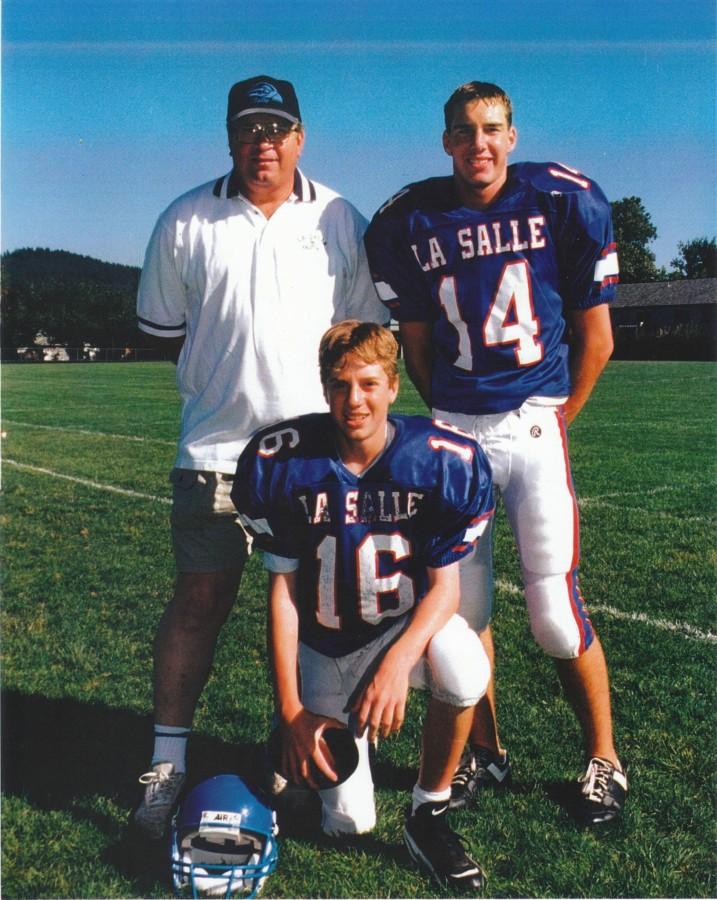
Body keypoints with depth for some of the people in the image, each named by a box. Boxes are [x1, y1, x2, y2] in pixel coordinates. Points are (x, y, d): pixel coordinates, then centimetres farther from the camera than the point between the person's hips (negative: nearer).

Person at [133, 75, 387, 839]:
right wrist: (229, 375, 7)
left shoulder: (340, 221, 7)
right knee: (199, 598, 0)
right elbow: (163, 330, 11)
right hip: (215, 447, -1)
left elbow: (366, 329, 12)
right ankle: (167, 761, 12)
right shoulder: (185, 223, 4)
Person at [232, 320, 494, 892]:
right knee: (349, 823, 2)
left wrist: (399, 661, -33)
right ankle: (301, 736, 35)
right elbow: (283, 589, -10)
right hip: (325, 645, 0)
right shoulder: (282, 464, -17)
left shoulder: (444, 460, -18)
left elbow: (444, 585, -14)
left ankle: (429, 814, -9)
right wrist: (290, 709, -12)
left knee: (464, 670, -36)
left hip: (409, 624, 0)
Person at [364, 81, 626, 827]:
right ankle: (484, 753, 27)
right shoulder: (408, 222, 3)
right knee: (462, 604, 6)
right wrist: (452, 420, 10)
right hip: (454, 428, 3)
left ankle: (604, 759, 17)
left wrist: (558, 418, 3)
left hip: (534, 424, -2)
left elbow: (595, 336, 2)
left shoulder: (564, 202, -2)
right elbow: (416, 342, 11)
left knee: (553, 608, -6)